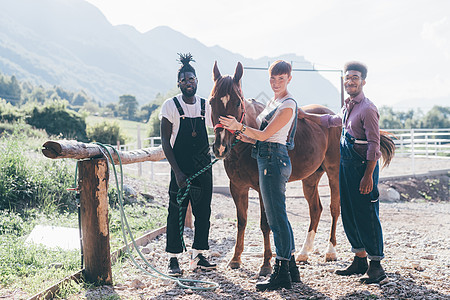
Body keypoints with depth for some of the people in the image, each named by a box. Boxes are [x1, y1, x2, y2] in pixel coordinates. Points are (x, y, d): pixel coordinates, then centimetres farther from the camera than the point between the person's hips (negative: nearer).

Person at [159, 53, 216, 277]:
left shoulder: (206, 106, 7)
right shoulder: (170, 105, -4)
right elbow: (165, 142, -7)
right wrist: (177, 171, -14)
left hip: (204, 167, 4)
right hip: (181, 168, -4)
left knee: (203, 212, 8)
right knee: (177, 212, -1)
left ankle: (198, 256, 20)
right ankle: (173, 259, 8)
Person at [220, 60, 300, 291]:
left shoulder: (288, 105, -12)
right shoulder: (273, 102, 18)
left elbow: (265, 134, -17)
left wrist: (239, 127, -22)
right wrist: (246, 137, 6)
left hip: (274, 161, -10)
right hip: (267, 159, 10)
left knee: (276, 217, -7)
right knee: (278, 216, 14)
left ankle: (282, 274, -2)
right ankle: (291, 268, 22)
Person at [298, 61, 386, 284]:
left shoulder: (367, 109, -14)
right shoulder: (348, 107, 14)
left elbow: (374, 145, -18)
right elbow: (333, 121, 35)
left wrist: (368, 176, -23)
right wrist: (305, 116, 32)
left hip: (362, 166, -9)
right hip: (346, 165, 9)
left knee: (366, 215, -7)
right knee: (349, 213, 13)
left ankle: (376, 265, -1)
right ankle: (360, 260, 24)